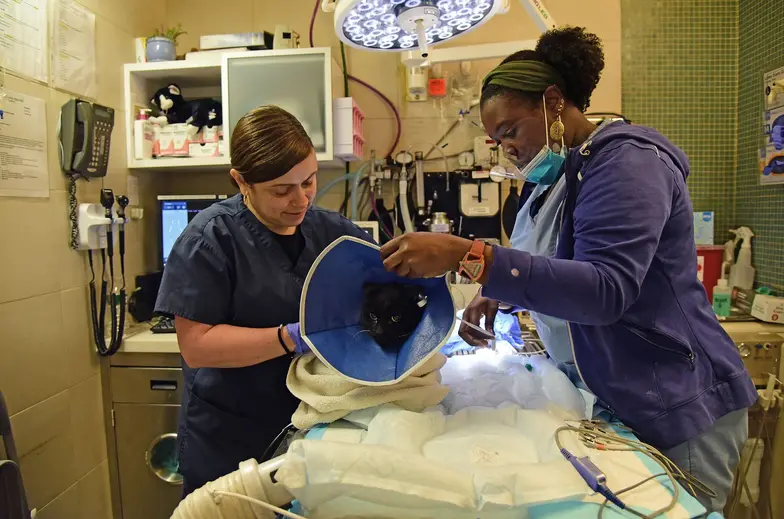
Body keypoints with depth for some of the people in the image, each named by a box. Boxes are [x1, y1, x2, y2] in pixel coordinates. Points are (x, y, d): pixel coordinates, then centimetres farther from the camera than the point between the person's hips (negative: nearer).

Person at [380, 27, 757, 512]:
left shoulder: (626, 161, -19)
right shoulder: (565, 175, 8)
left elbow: (606, 289, -32)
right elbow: (563, 271, 18)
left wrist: (468, 256, -39)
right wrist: (502, 295, -3)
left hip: (677, 409, -8)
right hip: (617, 403, 8)